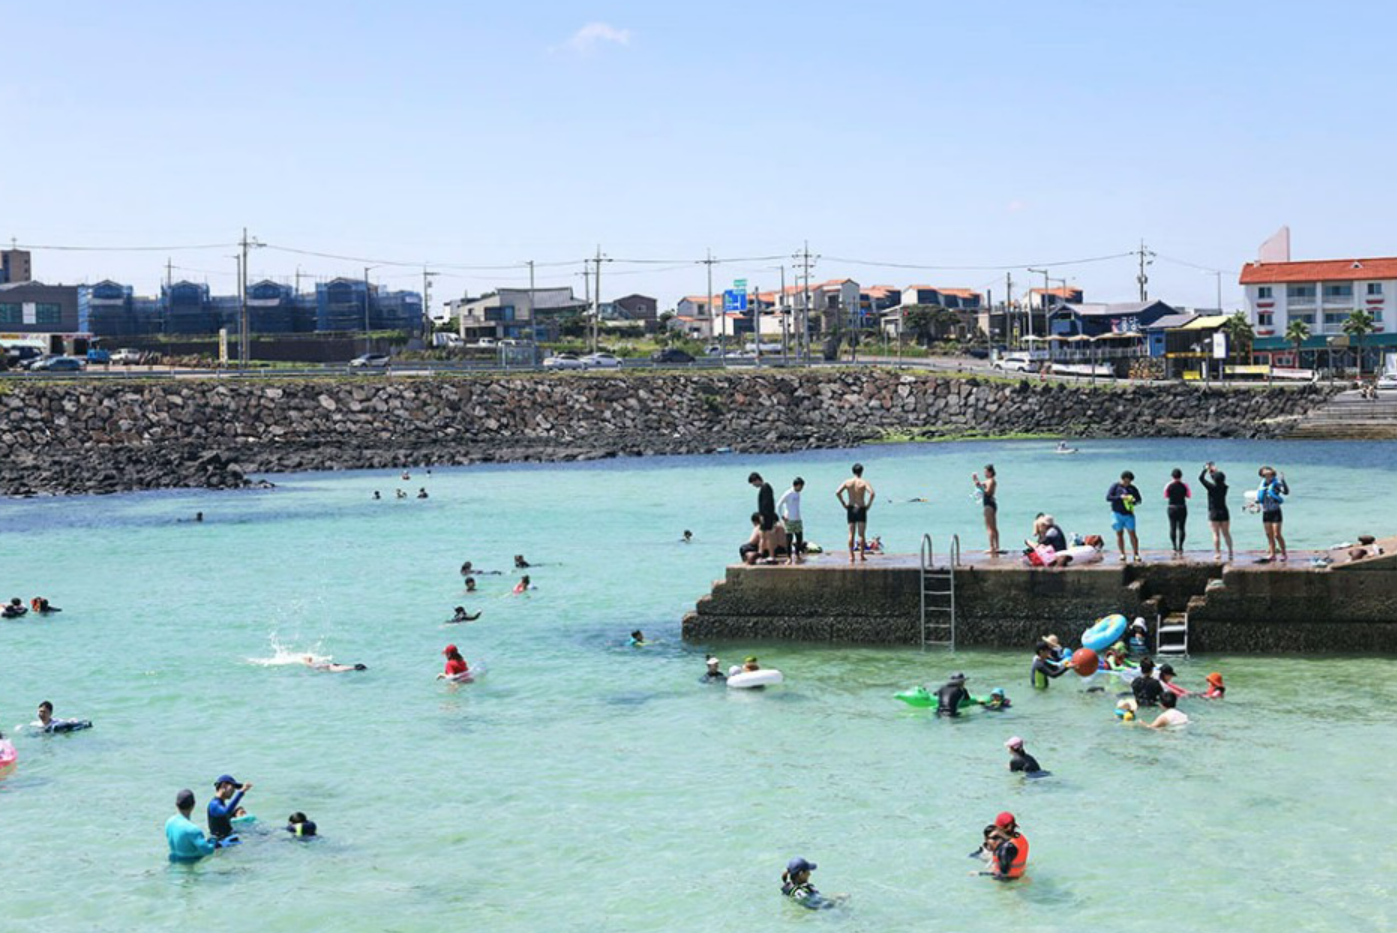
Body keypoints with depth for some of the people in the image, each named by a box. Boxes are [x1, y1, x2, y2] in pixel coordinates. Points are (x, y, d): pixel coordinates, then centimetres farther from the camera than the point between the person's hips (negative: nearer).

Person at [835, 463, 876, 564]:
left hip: (850, 509, 3)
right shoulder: (864, 482, -7)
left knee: (851, 534, 7)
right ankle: (862, 555, 2)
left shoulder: (847, 482, 1)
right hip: (861, 509, -3)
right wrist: (869, 504, -9)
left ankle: (851, 556, 5)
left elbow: (837, 492, -8)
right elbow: (872, 493, -22)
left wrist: (844, 504, 0)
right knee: (861, 534, 4)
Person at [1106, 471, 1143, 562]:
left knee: (1132, 534, -4)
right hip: (1117, 513, -1)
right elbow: (1108, 497, -8)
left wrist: (1134, 501, -14)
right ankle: (1122, 554, 10)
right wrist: (1120, 497, -20)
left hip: (1129, 514, 1)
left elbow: (1139, 499, 10)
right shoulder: (1115, 486, 0)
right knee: (1119, 534, 3)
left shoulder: (1132, 488, 6)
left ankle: (1136, 554, 0)